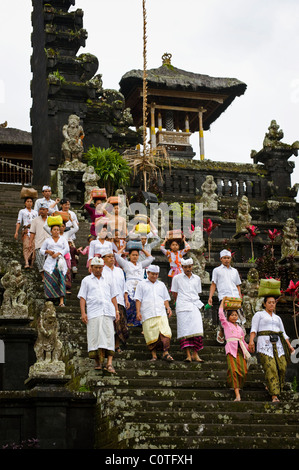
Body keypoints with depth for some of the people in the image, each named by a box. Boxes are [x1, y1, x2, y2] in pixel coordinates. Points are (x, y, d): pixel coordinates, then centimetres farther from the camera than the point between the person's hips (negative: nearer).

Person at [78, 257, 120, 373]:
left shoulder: (108, 279, 19)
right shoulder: (86, 280, 12)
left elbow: (113, 296, 20)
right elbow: (82, 297, 7)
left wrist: (116, 310, 11)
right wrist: (83, 313, -4)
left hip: (108, 312, 1)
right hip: (93, 313, -1)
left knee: (109, 336, -9)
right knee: (95, 337, -5)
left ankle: (109, 363, -13)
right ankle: (98, 362, 7)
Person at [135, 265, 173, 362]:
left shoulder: (161, 285, 22)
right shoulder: (141, 284, 13)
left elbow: (165, 299, 24)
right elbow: (138, 299, 7)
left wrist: (168, 308, 6)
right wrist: (138, 312, -4)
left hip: (161, 313, 2)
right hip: (148, 315, -2)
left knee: (165, 332, -14)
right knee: (151, 335, -5)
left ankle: (165, 353, -13)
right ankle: (154, 355, 2)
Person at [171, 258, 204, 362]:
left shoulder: (197, 278, 16)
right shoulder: (177, 278, 9)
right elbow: (174, 293, 12)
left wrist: (196, 302, 13)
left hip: (195, 306, 2)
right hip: (183, 307, -2)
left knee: (196, 329, -10)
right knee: (185, 329, -9)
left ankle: (195, 354, -7)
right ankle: (188, 354, -10)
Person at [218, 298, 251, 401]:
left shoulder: (239, 328, 26)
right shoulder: (226, 324, 14)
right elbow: (221, 313, 3)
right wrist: (223, 301, 12)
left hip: (240, 349, 4)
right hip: (231, 348, -4)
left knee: (243, 371, -12)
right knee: (234, 370, -18)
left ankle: (237, 386, 12)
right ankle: (237, 395, -24)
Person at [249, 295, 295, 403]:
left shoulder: (277, 318, 25)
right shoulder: (259, 314, 10)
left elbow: (283, 334, 21)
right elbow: (254, 329, -3)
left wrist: (289, 346, 7)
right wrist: (251, 341, -20)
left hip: (277, 345, 5)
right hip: (264, 344, -5)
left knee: (282, 367, -9)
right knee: (270, 369, -16)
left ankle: (269, 387, 14)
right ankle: (274, 396, -18)